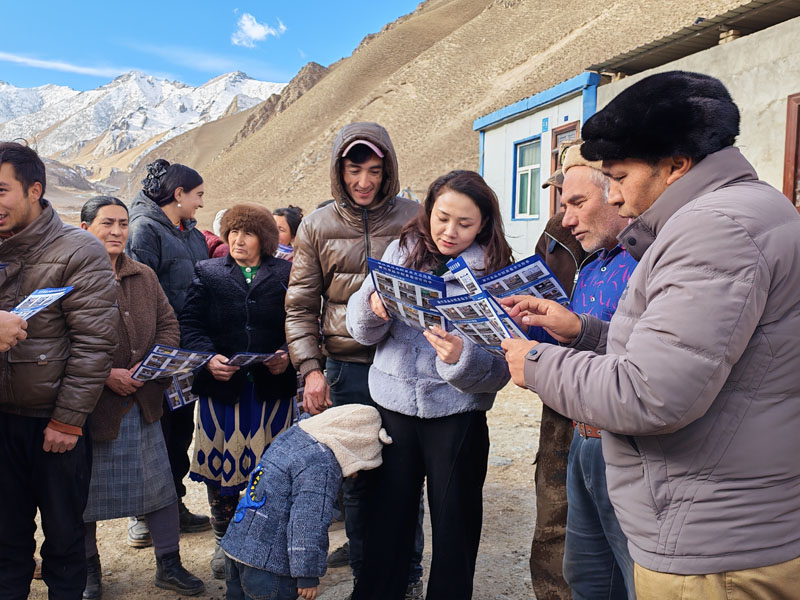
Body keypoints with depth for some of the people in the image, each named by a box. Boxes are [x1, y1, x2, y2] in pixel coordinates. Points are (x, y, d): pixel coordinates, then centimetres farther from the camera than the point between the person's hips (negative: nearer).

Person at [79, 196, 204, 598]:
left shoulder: (144, 276, 10)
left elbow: (168, 324, 9)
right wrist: (104, 374, -19)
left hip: (142, 401, 4)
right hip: (90, 404, -4)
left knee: (160, 484, 9)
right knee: (86, 489, 13)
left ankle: (169, 564, 25)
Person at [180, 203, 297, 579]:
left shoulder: (286, 274, 5)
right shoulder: (207, 273, 9)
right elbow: (190, 324, 0)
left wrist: (288, 356, -18)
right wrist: (209, 357, -17)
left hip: (272, 386, -1)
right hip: (220, 384, 1)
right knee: (221, 464, 8)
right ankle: (224, 542, 29)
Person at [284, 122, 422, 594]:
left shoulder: (413, 218, 1)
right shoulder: (317, 226, 5)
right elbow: (300, 306, 4)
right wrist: (311, 369, -6)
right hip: (344, 369, 2)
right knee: (355, 476, 11)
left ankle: (408, 573, 28)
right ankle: (365, 571, 31)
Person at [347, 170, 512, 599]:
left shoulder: (496, 273, -5)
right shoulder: (402, 250, 3)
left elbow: (499, 367, -12)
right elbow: (361, 329, 1)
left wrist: (461, 358, -31)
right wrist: (372, 306, -20)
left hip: (457, 415, -1)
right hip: (392, 406, 2)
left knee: (455, 523, 13)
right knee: (386, 519, 13)